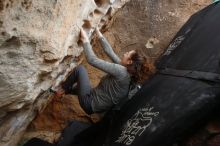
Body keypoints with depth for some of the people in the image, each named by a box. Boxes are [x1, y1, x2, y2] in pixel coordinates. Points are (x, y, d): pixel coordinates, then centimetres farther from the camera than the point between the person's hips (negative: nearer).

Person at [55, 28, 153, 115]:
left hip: (90, 103, -8)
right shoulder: (126, 68, -2)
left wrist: (85, 40, -16)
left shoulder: (120, 71, -28)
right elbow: (109, 51, 5)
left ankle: (63, 89, 19)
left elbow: (92, 60, -27)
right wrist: (99, 33, 7)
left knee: (80, 69, 0)